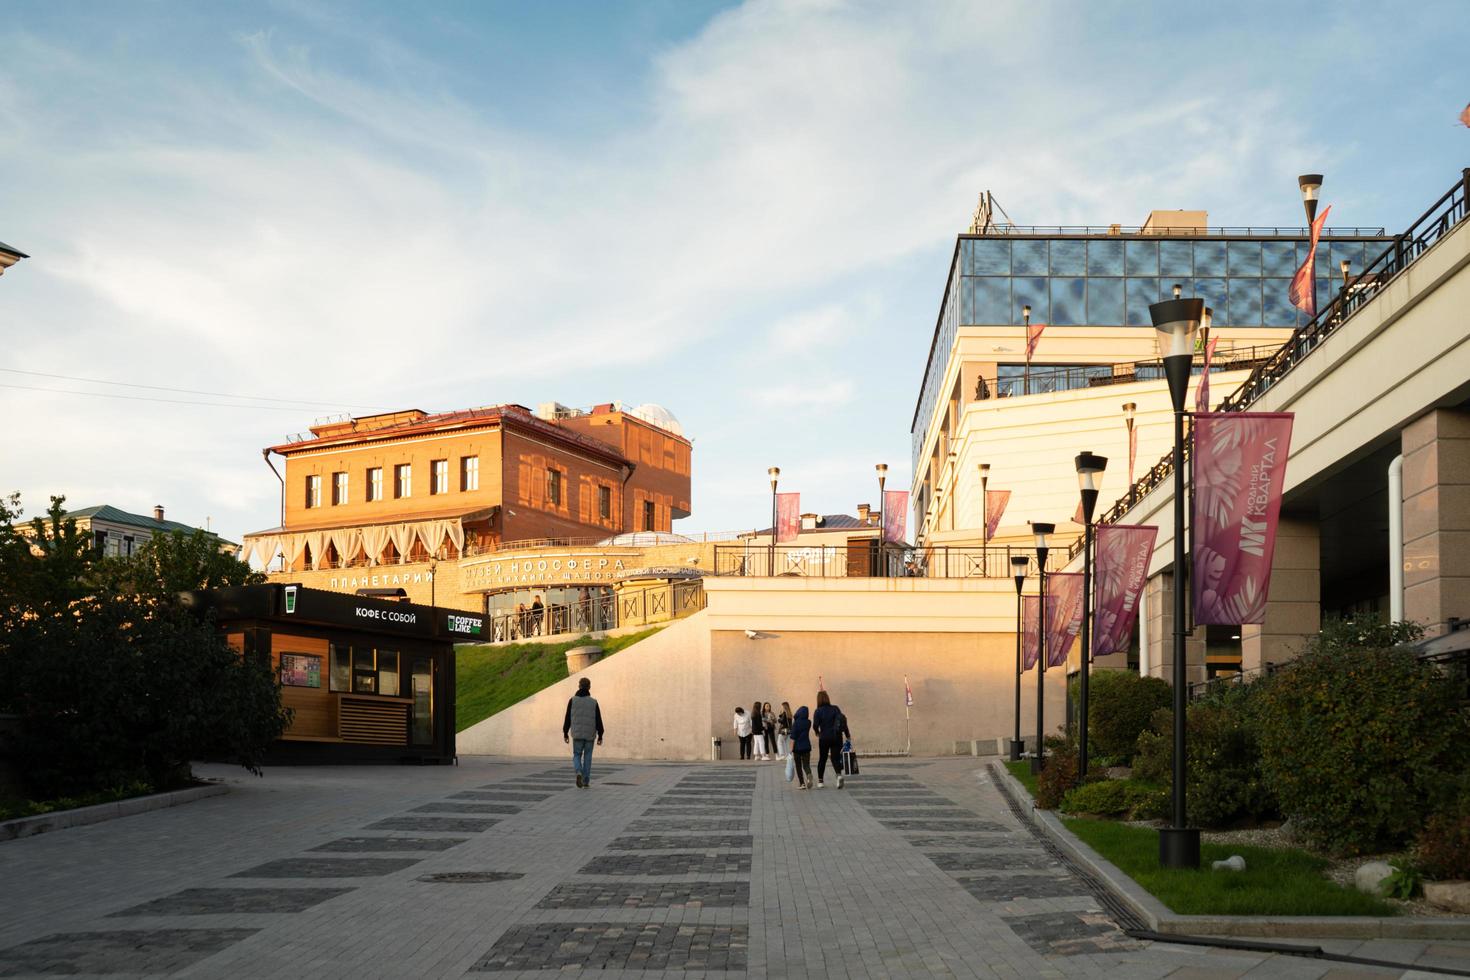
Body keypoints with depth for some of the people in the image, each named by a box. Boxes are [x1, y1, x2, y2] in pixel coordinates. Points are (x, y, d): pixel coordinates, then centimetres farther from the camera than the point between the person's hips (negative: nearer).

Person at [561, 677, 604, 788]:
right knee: (587, 757, 11)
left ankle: (579, 773, -18)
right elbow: (598, 721, -5)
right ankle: (586, 781, 13)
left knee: (577, 756, 10)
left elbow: (567, 718, -2)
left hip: (577, 734, 0)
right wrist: (600, 736, 2)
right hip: (590, 734, 0)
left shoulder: (572, 700, -5)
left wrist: (565, 733, 8)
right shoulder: (593, 702, -5)